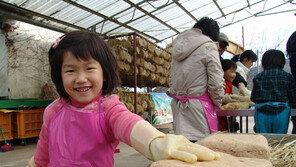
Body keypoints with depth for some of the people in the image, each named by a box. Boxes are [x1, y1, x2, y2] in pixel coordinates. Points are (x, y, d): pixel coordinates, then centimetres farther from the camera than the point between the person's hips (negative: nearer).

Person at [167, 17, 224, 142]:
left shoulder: (178, 46, 15)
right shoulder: (208, 46, -5)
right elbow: (216, 82, -9)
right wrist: (217, 103, 5)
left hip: (177, 104, 7)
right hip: (198, 104, -6)